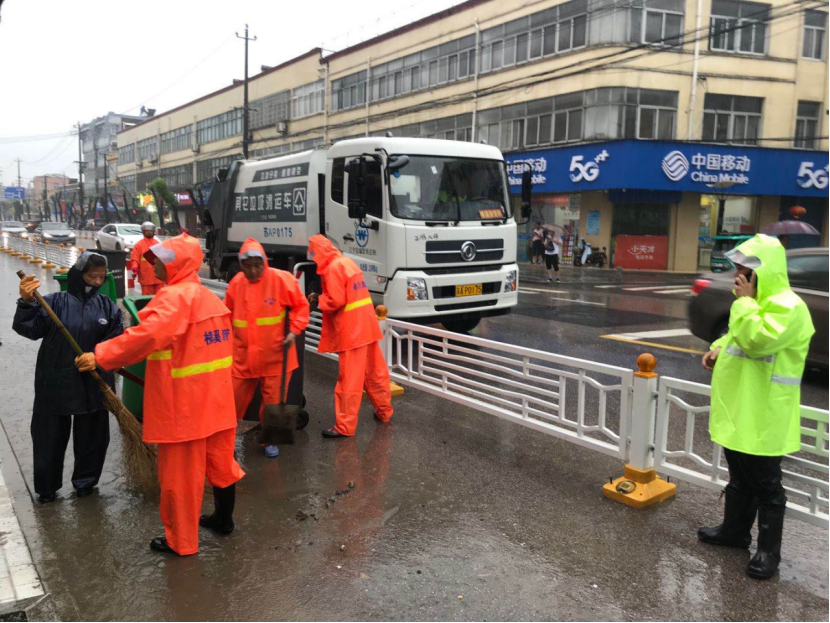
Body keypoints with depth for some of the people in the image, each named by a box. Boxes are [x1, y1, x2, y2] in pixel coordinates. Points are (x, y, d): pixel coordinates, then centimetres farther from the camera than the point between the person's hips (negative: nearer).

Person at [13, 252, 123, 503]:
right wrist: (27, 302, -26)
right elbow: (29, 328, -11)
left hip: (94, 384, 2)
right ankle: (46, 488, 26)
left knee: (92, 435, 13)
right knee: (50, 436, 9)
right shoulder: (55, 302, -6)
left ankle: (85, 481, 32)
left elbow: (117, 338, -2)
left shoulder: (107, 306, 2)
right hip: (56, 383, -2)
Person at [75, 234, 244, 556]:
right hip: (216, 397, 8)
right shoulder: (209, 297, 10)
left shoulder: (174, 297, -17)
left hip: (184, 402, -8)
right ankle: (224, 518, 35)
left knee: (180, 470, 5)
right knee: (220, 460, 19)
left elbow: (146, 335, -29)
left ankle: (181, 540, 18)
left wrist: (101, 357, -23)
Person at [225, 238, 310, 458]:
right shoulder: (236, 283, 0)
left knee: (273, 400, 8)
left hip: (275, 356, -2)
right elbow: (227, 314, 14)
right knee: (234, 399, 10)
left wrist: (294, 331, -13)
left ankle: (269, 440, 28)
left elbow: (301, 305, -2)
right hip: (242, 356, 3)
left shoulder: (281, 279, -11)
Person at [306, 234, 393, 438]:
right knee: (375, 372, 19)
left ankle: (345, 426, 2)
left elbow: (335, 301, -19)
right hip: (367, 326, 9)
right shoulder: (347, 262, 13)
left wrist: (317, 299, -3)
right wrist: (322, 297, 7)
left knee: (349, 380, -4)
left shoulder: (333, 268, -15)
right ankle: (384, 411, 32)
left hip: (351, 331, -9)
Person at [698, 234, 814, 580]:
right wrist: (719, 348, 6)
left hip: (762, 417, -10)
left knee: (765, 485, 4)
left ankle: (769, 550, 16)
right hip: (738, 410, 10)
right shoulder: (756, 300, 13)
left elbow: (758, 339, -33)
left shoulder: (787, 306, -20)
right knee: (739, 478, 22)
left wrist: (744, 301, -23)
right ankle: (734, 529, 37)